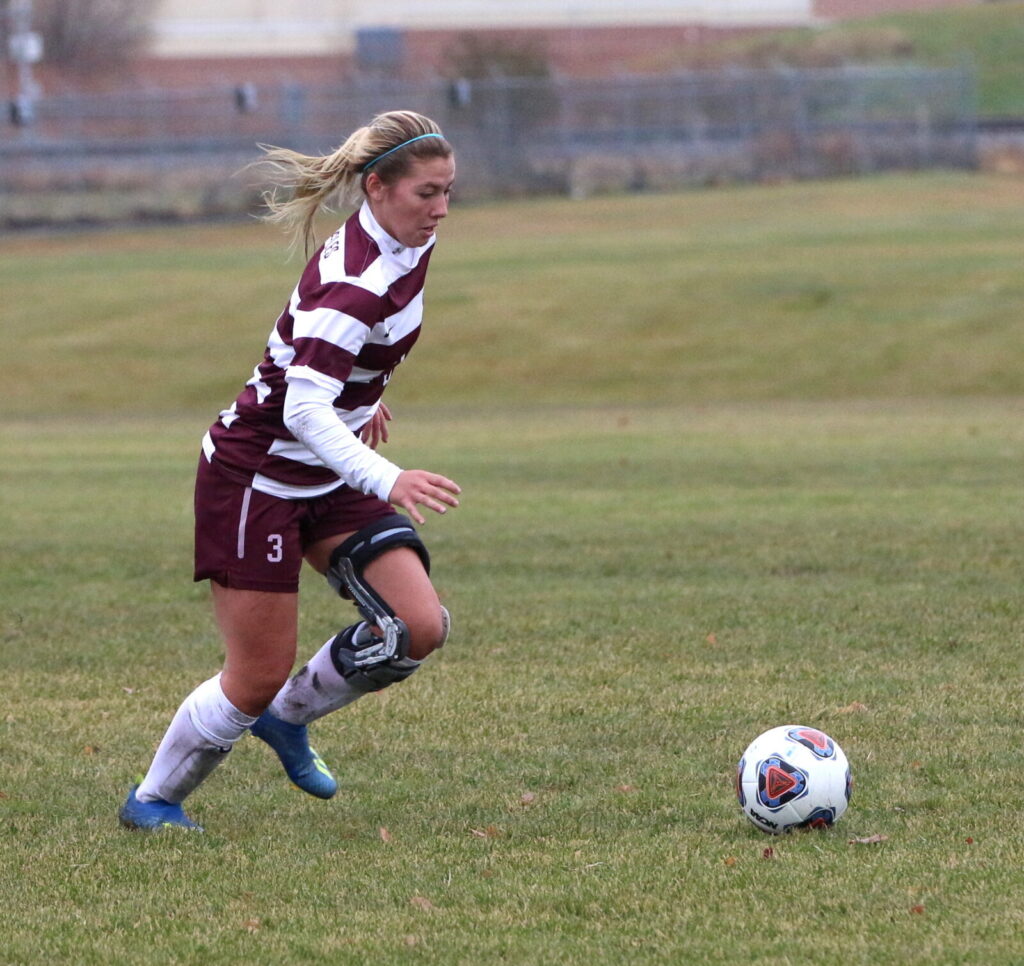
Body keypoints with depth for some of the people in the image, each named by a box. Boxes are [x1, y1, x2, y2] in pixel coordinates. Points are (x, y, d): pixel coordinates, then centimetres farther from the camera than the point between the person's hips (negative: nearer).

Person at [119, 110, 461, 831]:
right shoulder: (356, 283, -30)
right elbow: (303, 408, -39)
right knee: (258, 678, -2)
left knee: (420, 627, -7)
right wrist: (387, 480, -50)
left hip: (328, 477, 8)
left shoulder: (406, 244, -2)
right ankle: (153, 799, 22)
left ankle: (289, 718, 17)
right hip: (258, 475, -8)